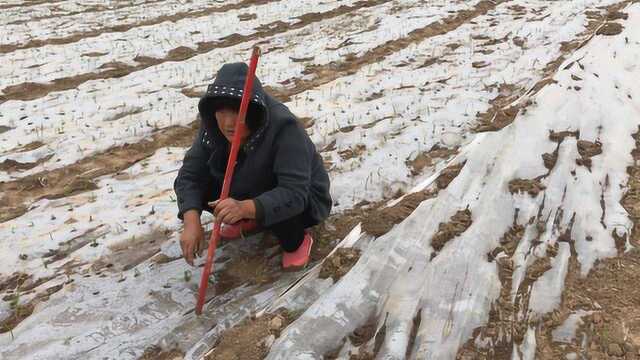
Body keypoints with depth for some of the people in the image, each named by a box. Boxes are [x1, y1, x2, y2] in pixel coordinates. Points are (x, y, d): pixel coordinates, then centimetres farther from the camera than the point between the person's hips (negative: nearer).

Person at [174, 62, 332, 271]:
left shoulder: (284, 128, -35)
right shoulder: (213, 127, -17)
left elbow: (294, 194, -41)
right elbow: (190, 175, -15)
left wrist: (246, 208, -56)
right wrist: (191, 221, -32)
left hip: (301, 200, -5)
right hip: (247, 191, 5)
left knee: (278, 208, -37)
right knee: (201, 185, -15)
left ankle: (297, 241, -1)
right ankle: (247, 222, 12)